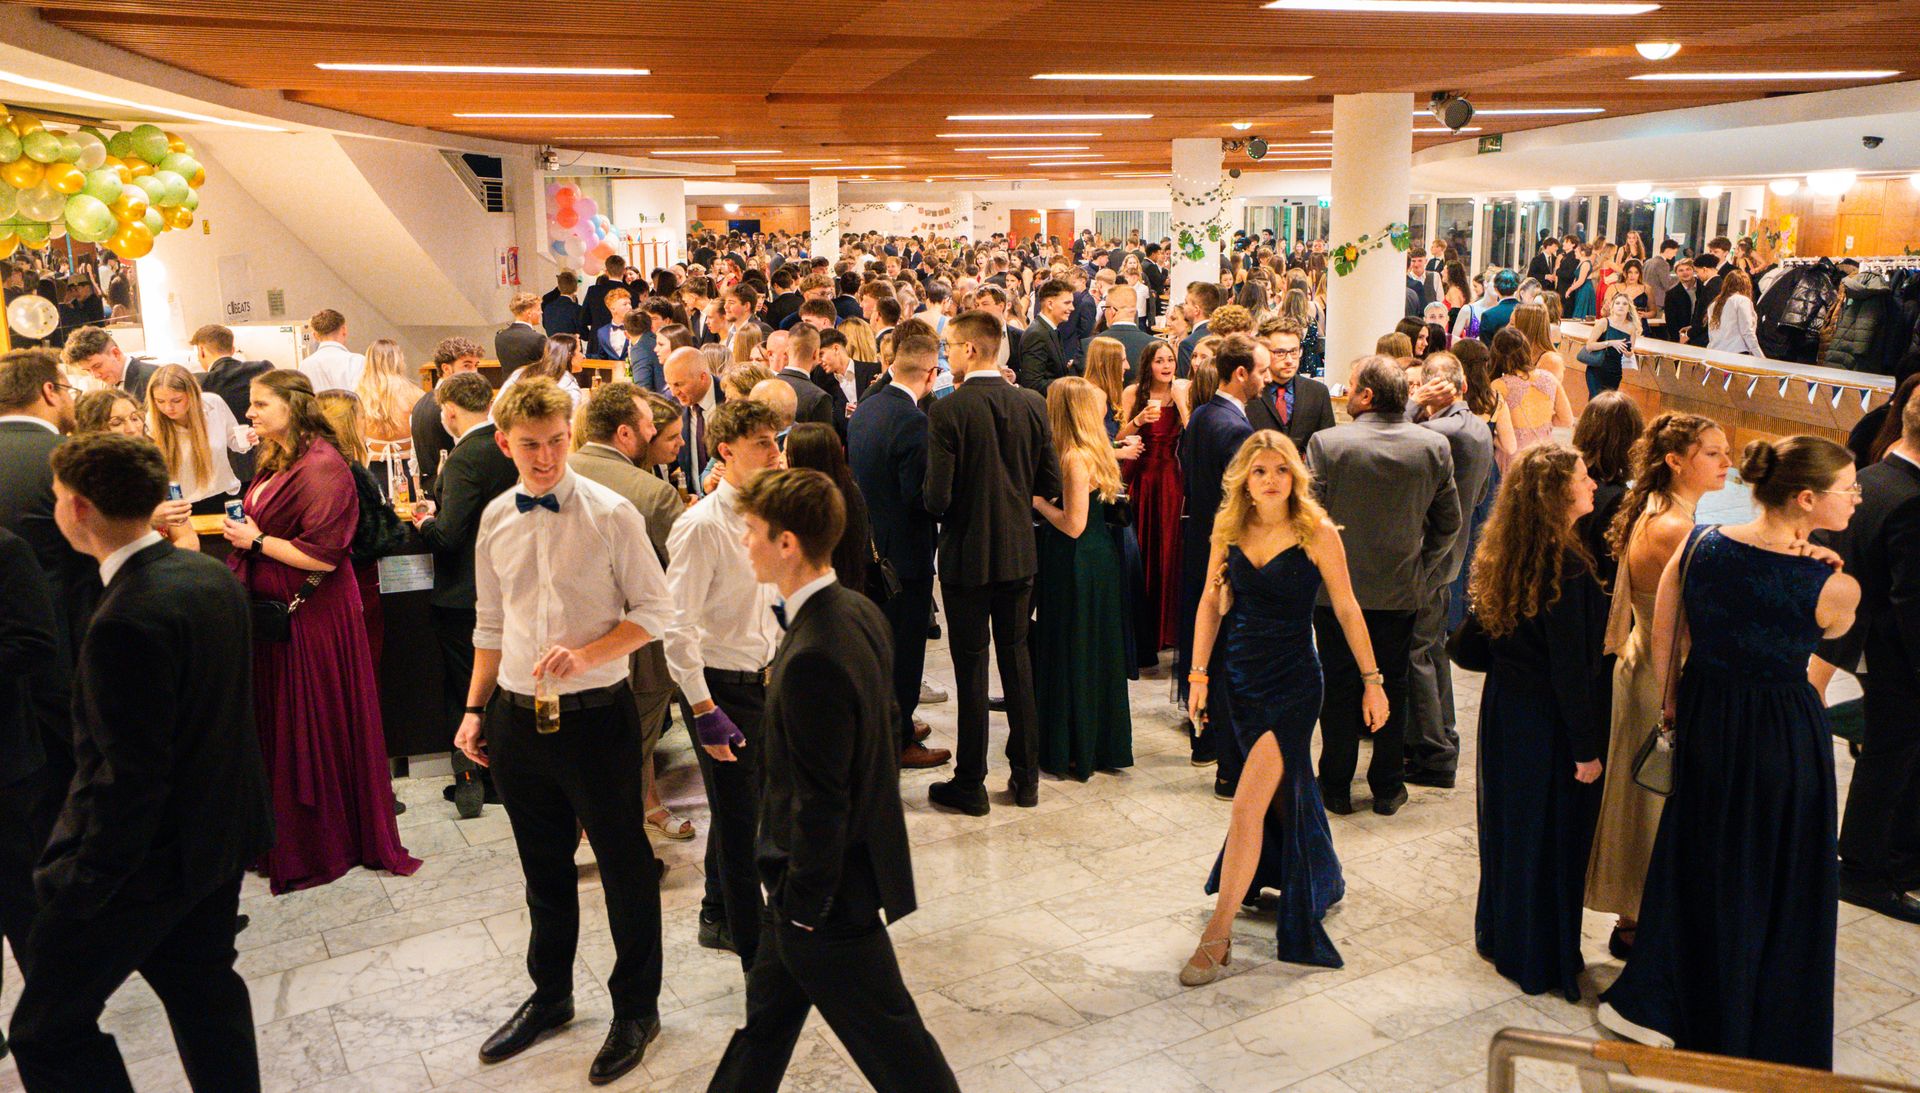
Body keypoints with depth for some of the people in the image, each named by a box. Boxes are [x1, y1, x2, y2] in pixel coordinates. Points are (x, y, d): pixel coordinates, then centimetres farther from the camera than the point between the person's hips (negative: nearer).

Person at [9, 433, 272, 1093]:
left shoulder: (126, 623, -27)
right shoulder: (210, 576, 0)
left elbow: (130, 776, -24)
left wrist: (82, 884, -15)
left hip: (150, 857, -8)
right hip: (221, 833, 9)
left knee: (48, 1029, 6)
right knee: (205, 990, 22)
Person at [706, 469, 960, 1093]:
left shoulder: (812, 658, -30)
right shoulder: (858, 612, 0)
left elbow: (819, 802, -26)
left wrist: (804, 905, -14)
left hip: (829, 887, -10)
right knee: (767, 1016, 25)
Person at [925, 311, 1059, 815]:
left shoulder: (947, 410, -17)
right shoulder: (1032, 404, -3)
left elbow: (938, 497, -19)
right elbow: (1050, 483, 1)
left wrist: (942, 508, 4)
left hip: (967, 555, -4)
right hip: (1019, 551, 5)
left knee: (971, 666, 5)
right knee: (1017, 659, 15)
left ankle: (970, 784, 14)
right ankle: (1026, 777, 23)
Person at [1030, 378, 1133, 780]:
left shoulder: (1075, 458, -20)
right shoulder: (1093, 452, 9)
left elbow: (1073, 524, -22)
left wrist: (1036, 500, -10)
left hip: (1077, 569, -9)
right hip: (1098, 563, 9)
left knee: (1072, 651, 2)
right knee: (1095, 653, 16)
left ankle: (1073, 750, 13)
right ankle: (1103, 742, 27)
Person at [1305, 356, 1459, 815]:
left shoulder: (1327, 443, -17)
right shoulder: (1434, 446, -7)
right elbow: (1448, 522, 1)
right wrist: (1422, 571, 12)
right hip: (1402, 589, 2)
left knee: (1339, 687, 11)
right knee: (1392, 688, 14)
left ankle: (1336, 786, 20)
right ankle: (1387, 787, 24)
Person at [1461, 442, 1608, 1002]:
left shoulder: (1503, 558, 1)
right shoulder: (1566, 567, -23)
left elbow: (1472, 650, 7)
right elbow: (1570, 667, -21)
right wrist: (1586, 747, -15)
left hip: (1504, 711, 7)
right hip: (1549, 724, -7)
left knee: (1509, 825, 20)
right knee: (1552, 835, 7)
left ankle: (1500, 936, 35)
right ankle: (1542, 959, 21)